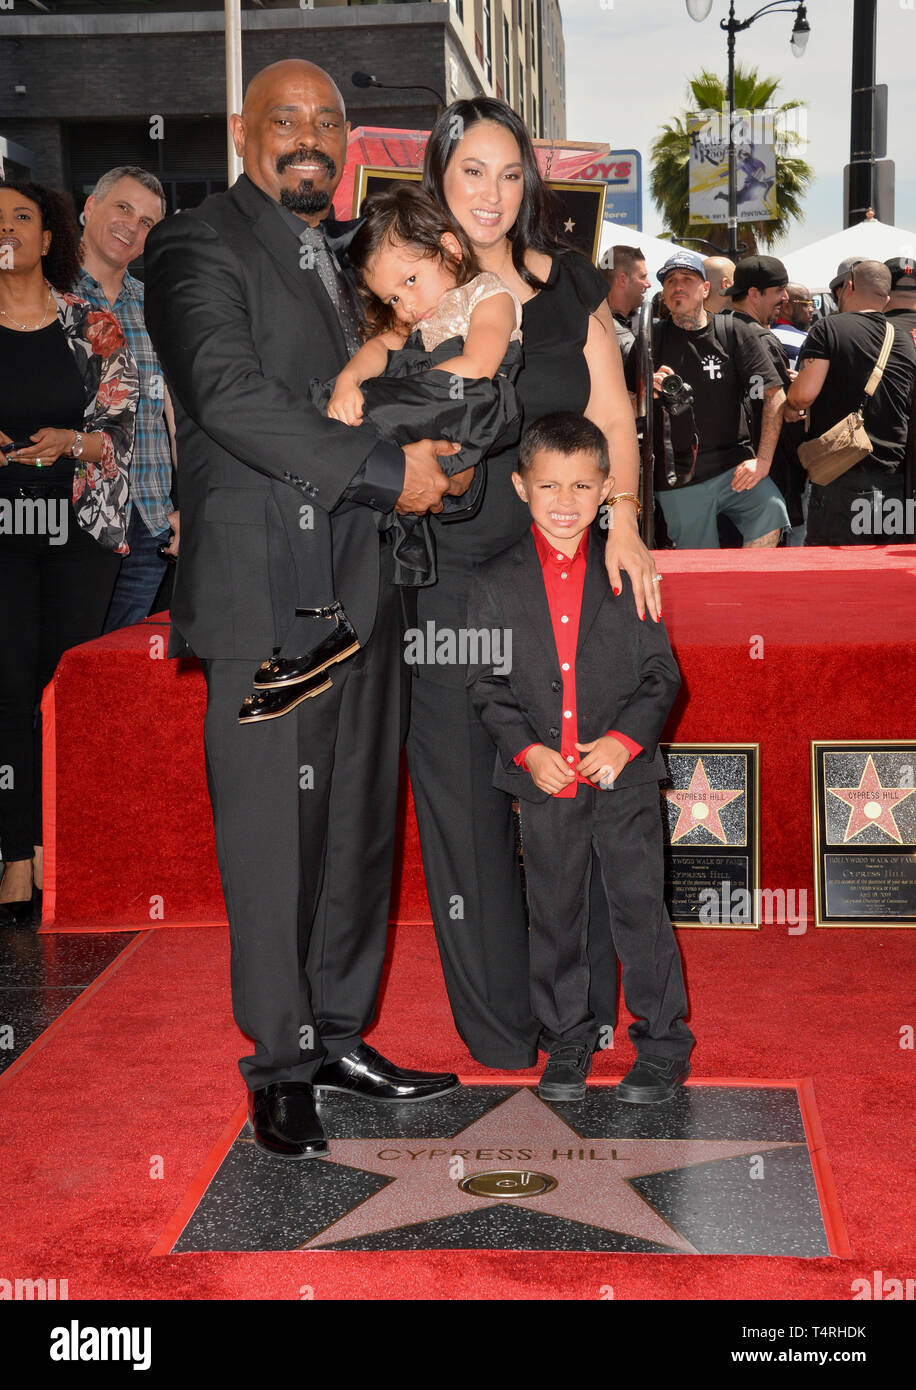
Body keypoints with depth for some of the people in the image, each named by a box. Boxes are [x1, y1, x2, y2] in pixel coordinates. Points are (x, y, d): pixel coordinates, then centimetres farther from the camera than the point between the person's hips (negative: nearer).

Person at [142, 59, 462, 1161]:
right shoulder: (196, 248, -3)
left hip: (365, 585, 7)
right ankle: (279, 1064, 11)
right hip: (267, 590, -7)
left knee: (359, 822, 10)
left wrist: (430, 454, 9)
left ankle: (341, 1036, 22)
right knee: (274, 834, -2)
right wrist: (385, 470, -19)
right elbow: (230, 391, -17)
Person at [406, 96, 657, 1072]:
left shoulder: (570, 285, 9)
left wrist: (621, 517, -6)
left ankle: (583, 1009, 21)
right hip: (446, 578, -2)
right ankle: (498, 1027, 19)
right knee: (464, 791, 5)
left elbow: (612, 415, 9)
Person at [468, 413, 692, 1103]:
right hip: (544, 779, 1)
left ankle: (663, 1040, 15)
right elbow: (487, 684, 3)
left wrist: (625, 740, -12)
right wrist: (526, 749, -10)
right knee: (555, 913, 11)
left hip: (625, 772, -1)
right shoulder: (497, 582, 1)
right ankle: (568, 1039, 25)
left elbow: (661, 672, 1)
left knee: (641, 903, 1)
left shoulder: (628, 572, 0)